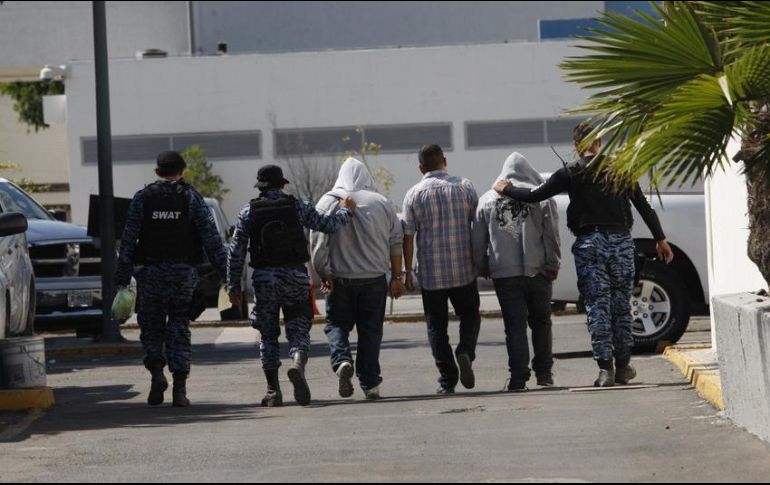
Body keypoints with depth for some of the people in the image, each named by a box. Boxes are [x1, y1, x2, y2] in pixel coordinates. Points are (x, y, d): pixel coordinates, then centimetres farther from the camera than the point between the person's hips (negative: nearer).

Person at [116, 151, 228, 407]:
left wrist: (122, 279, 1)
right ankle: (180, 389, 0)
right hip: (184, 272, 0)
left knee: (151, 328, 12)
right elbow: (211, 238, -3)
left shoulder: (142, 198, 3)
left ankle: (157, 372, -9)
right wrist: (225, 271, 0)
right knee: (179, 329, 5)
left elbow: (128, 240, 0)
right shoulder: (191, 197, 2)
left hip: (151, 273, 0)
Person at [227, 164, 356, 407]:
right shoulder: (297, 206, 1)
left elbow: (236, 251, 0)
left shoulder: (249, 212, 2)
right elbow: (328, 224, 5)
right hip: (295, 277, 0)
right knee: (298, 330, 3)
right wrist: (346, 211, 25)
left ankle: (273, 390, 6)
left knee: (268, 335, 9)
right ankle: (298, 366, -28)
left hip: (264, 279, 0)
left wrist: (233, 285, 6)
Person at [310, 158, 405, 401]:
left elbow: (318, 244, -7)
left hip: (340, 279, -1)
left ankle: (342, 361, -17)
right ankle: (370, 384, 8)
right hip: (374, 278, 1)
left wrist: (324, 275, -3)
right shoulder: (381, 203, 3)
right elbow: (396, 242, 4)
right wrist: (396, 277, 9)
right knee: (371, 329, 8)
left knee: (337, 325, 10)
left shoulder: (327, 203, -2)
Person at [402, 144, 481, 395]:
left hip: (431, 273, -1)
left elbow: (408, 236, -4)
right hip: (464, 270, 1)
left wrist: (407, 271, 3)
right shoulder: (465, 187, 1)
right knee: (469, 315, 16)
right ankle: (465, 351, -11)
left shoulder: (415, 194, -3)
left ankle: (447, 379, 2)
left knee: (437, 325, 7)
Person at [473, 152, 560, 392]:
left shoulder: (487, 200, 6)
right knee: (541, 322, 13)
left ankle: (518, 377, -6)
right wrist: (552, 265, 3)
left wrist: (483, 267, 16)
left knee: (514, 326, 0)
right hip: (537, 271, 0)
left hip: (504, 274, 0)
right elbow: (552, 235, -3)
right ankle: (544, 372, 14)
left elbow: (478, 241, 8)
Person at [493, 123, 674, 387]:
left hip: (589, 245, -2)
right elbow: (644, 206, 9)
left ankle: (605, 368, -8)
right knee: (621, 306, 10)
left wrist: (505, 189, 15)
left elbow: (535, 195, -1)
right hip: (620, 242, 2)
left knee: (597, 307, -1)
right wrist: (660, 239, 15)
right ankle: (623, 366, 14)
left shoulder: (571, 174, 0)